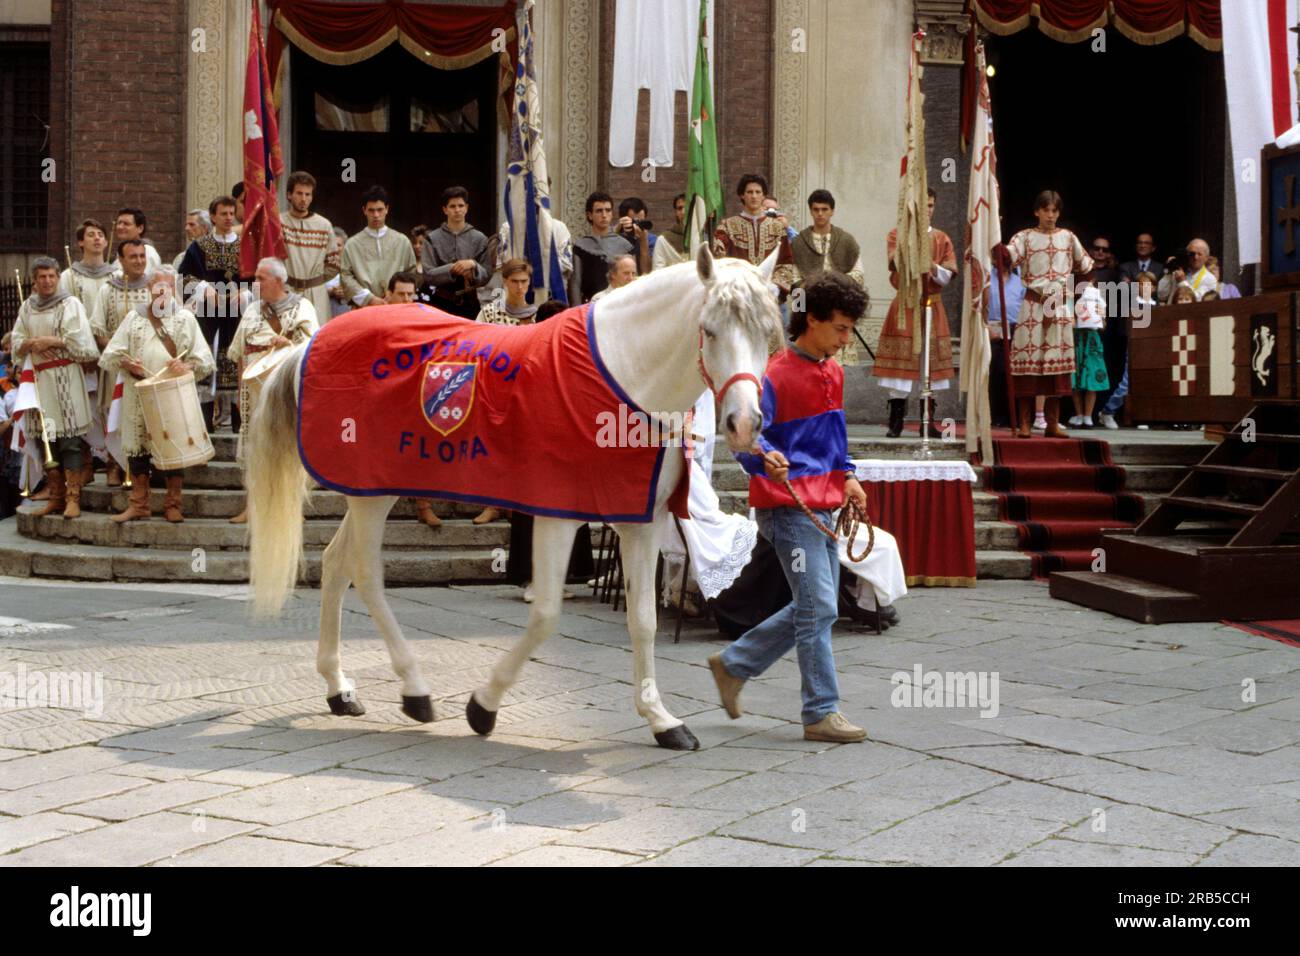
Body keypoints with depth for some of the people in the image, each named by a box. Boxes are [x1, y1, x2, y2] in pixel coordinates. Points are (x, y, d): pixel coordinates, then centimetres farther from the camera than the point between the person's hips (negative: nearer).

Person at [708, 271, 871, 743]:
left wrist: (846, 477, 11)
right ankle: (822, 713, -1)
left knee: (814, 607, 13)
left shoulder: (833, 373, 15)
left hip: (822, 505, 9)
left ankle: (733, 664, 27)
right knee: (819, 607, -9)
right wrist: (765, 457, -38)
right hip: (787, 505, -9)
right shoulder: (775, 376, -12)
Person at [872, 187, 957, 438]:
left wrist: (934, 267, -17)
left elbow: (948, 276, 5)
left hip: (932, 306, 3)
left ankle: (929, 422, 8)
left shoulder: (942, 238, 11)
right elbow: (898, 264, -13)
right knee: (901, 362, -6)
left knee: (931, 364, 2)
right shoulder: (897, 235, 5)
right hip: (904, 305, -3)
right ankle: (896, 422, 0)